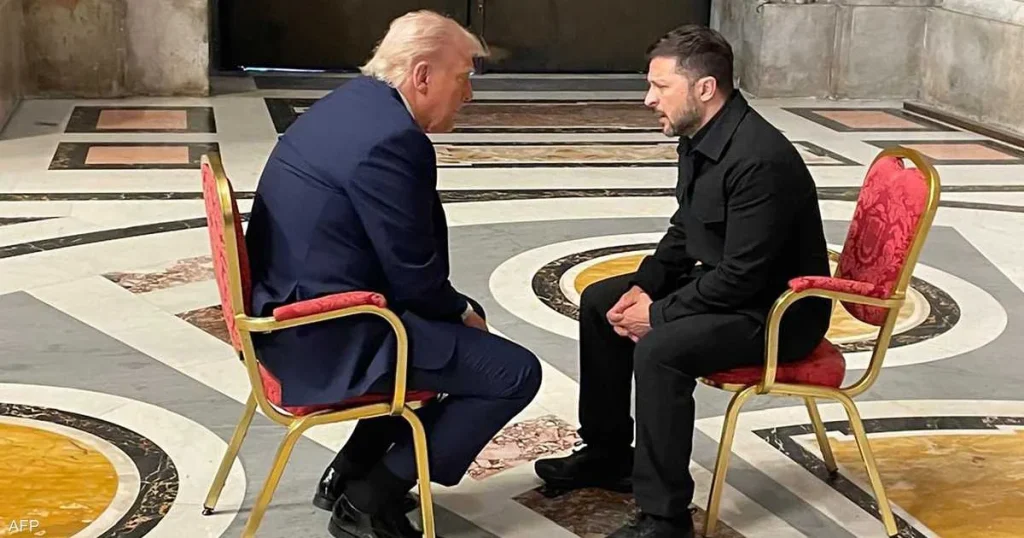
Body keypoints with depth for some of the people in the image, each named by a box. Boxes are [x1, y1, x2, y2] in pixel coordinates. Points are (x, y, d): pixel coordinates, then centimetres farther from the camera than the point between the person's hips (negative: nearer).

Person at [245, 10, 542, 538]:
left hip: (290, 315, 11)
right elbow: (414, 277, -18)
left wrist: (457, 309, 13)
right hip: (329, 336, -10)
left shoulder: (346, 105, 10)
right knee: (516, 372, -5)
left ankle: (351, 471, 27)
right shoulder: (391, 138, -22)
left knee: (453, 331, 28)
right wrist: (464, 312, 2)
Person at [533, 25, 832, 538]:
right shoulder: (699, 137, 1)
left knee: (659, 349, -31)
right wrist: (643, 284, -2)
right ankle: (608, 454, 23)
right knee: (600, 301, 11)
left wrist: (659, 313, -21)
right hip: (723, 282, 10)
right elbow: (684, 230, 14)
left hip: (775, 311, -10)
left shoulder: (759, 159, -29)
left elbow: (743, 277, -29)